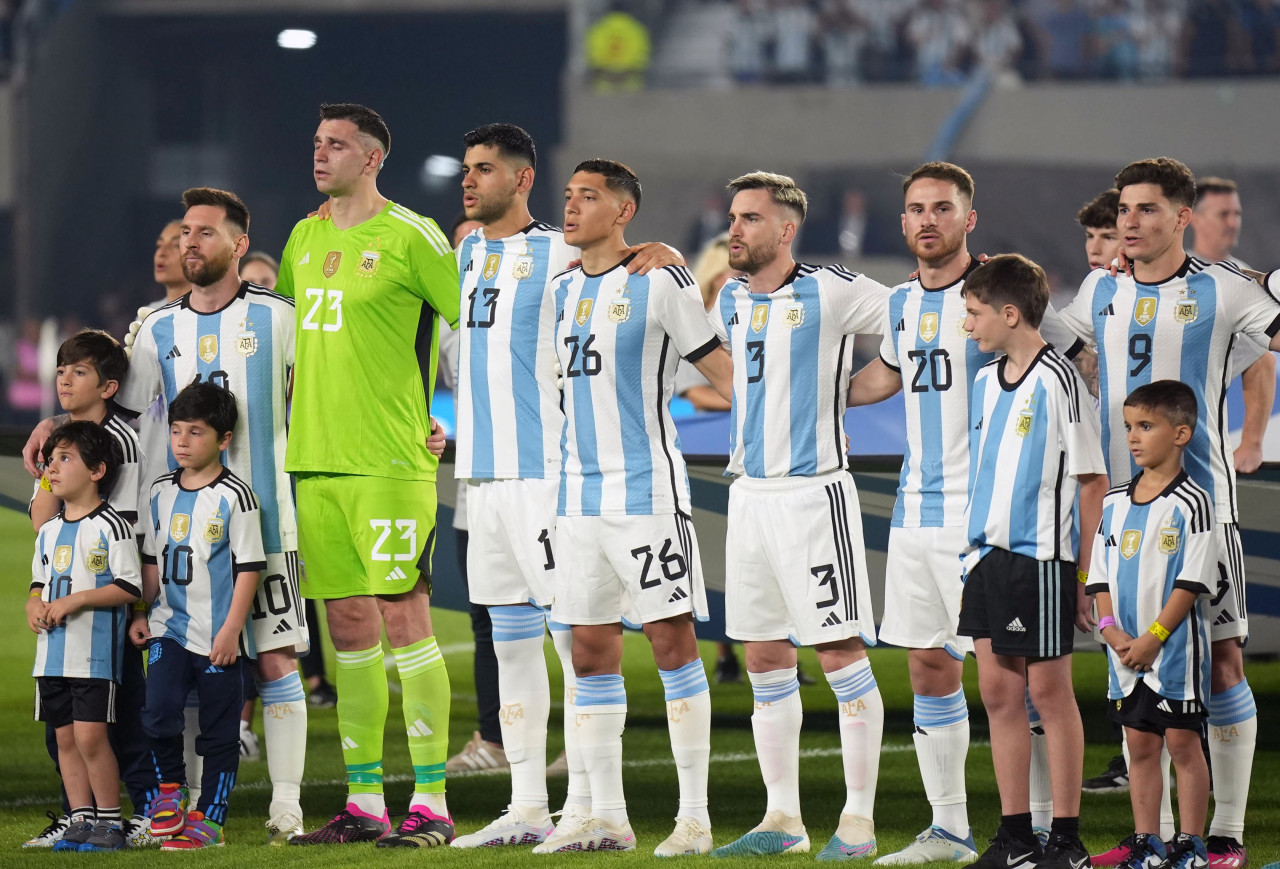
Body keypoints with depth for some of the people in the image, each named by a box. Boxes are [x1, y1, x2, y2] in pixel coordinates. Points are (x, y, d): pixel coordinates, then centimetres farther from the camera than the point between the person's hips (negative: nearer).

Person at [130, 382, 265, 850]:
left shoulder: (234, 496, -8)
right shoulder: (162, 492, 8)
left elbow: (248, 567, -9)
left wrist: (231, 630, -13)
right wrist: (142, 613, 10)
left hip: (218, 637, -4)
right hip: (169, 627, 4)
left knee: (219, 730, 3)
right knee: (159, 709, -13)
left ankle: (208, 817, 11)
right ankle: (170, 788, 9)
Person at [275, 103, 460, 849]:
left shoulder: (411, 236, -7)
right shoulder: (304, 240, 14)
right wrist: (293, 403, 19)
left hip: (392, 459, -7)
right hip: (315, 456, 7)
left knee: (403, 616, -8)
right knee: (349, 625, 8)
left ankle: (432, 804, -6)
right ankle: (364, 804, 12)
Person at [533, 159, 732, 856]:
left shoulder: (661, 282, -6)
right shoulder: (562, 290, 13)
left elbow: (718, 367, -3)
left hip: (648, 491, -7)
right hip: (578, 493, 7)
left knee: (672, 641, -5)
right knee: (592, 650, 6)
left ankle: (694, 816, -2)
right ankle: (605, 817, 11)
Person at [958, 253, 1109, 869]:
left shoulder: (1058, 381, -10)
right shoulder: (986, 381, 12)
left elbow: (1093, 481, -8)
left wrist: (1083, 573, -8)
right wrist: (974, 554, 16)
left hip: (1041, 557, -7)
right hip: (989, 557, 7)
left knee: (1049, 692, -2)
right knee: (999, 694, 8)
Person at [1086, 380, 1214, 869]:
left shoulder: (1190, 504, -9)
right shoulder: (1114, 504, 9)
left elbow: (1190, 582, -12)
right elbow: (1101, 573, 11)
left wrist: (1153, 637, -16)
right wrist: (1110, 627, -5)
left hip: (1176, 647, -6)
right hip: (1126, 648, 6)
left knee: (1182, 741, 0)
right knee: (1140, 743, 9)